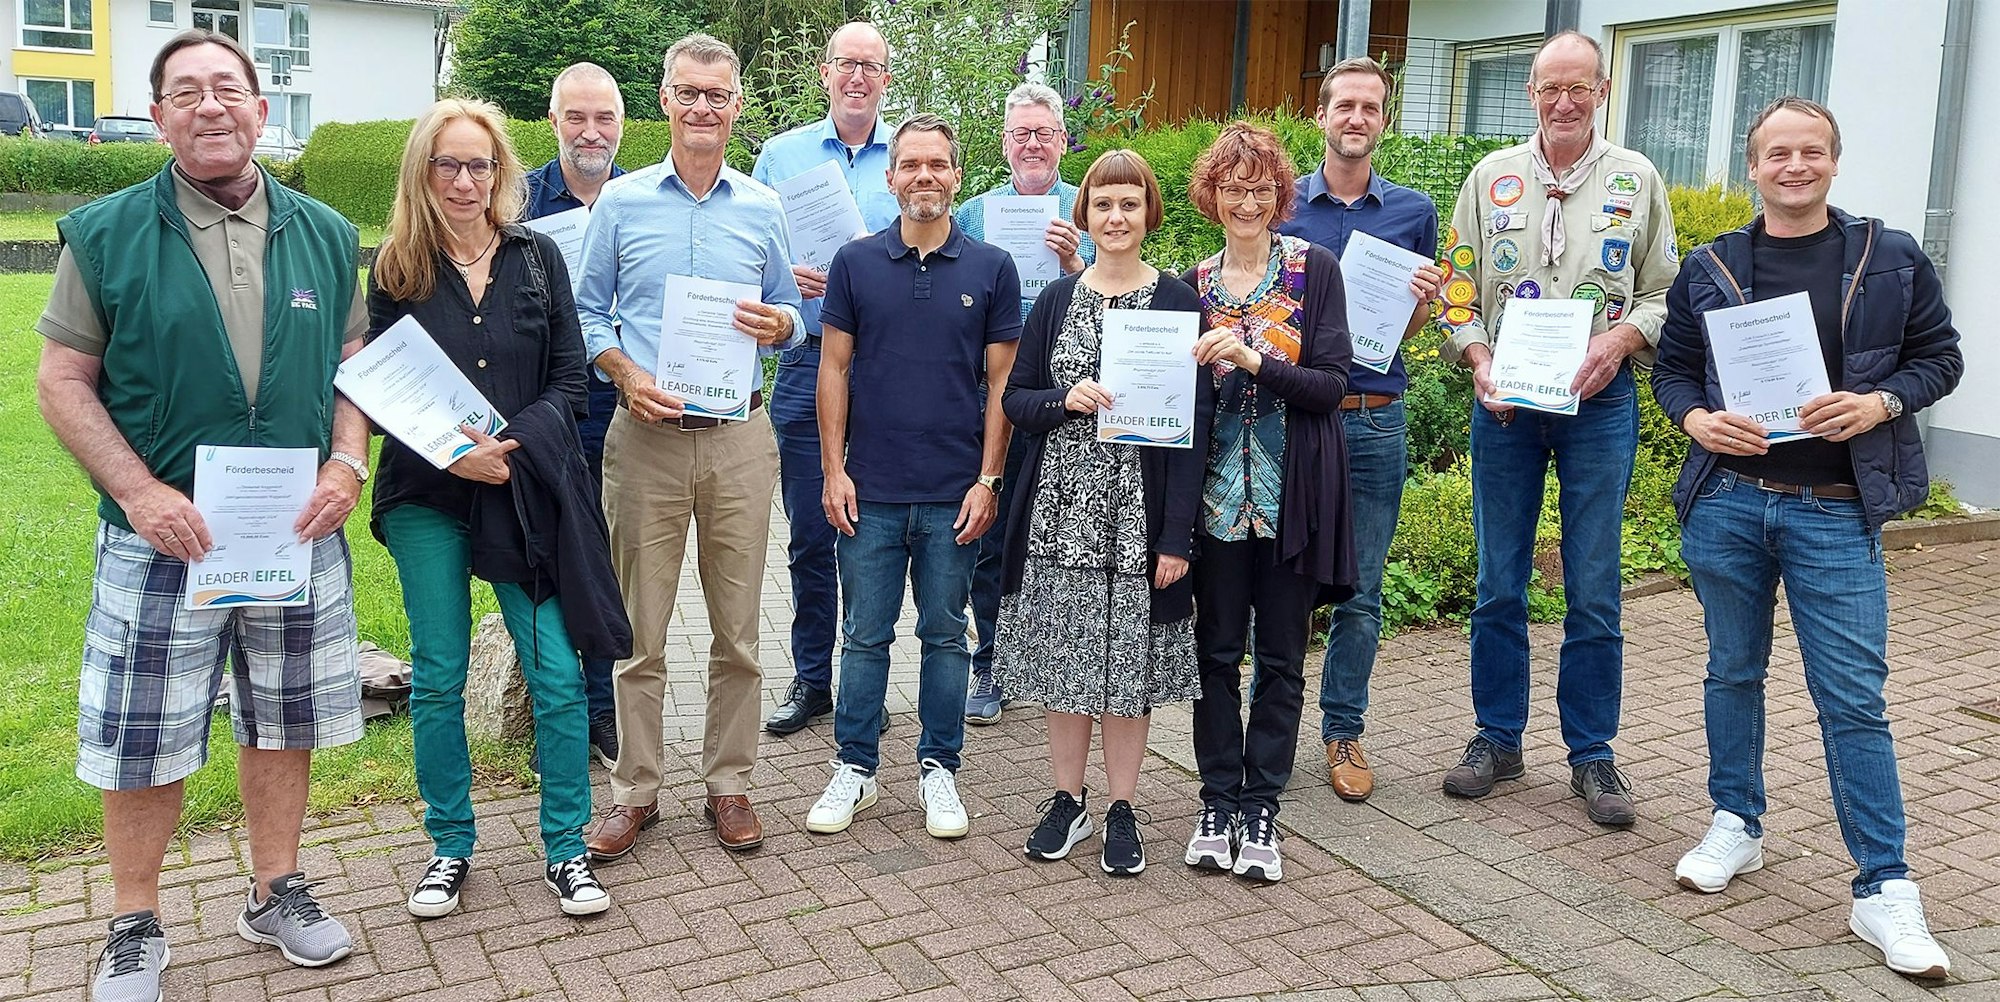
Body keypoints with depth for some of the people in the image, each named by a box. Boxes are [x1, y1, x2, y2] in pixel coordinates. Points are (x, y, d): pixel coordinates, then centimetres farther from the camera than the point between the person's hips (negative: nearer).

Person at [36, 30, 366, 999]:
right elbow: (63, 381, -1)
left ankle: (276, 893, 31)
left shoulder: (324, 235, 6)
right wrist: (140, 491, -14)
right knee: (144, 738, 5)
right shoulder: (106, 235, -2)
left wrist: (346, 464, -6)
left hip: (299, 532, 3)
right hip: (162, 536, -2)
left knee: (282, 721, 13)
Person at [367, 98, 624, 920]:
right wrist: (450, 454, -15)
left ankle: (565, 850, 11)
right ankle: (449, 847, 24)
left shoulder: (537, 257, 4)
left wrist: (511, 450, -14)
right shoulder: (397, 269, 2)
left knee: (557, 674, -3)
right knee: (437, 679, 8)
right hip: (427, 498, 0)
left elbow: (569, 380, 1)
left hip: (526, 492, 0)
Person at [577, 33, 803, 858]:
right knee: (639, 628, 3)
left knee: (738, 627, 6)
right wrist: (626, 372, -10)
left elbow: (790, 312, 15)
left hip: (740, 438, 2)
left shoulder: (762, 209, 9)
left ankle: (729, 784, 20)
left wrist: (781, 325, -9)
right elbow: (587, 312, 7)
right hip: (646, 435, -1)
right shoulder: (621, 202, 5)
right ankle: (635, 791, 16)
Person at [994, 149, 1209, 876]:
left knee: (1129, 662, 4)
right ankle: (1068, 800, 25)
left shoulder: (1178, 303, -1)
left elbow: (1194, 424, -5)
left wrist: (1176, 535, -10)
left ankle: (1122, 810, 20)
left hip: (1139, 517, -3)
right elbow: (1014, 399, 9)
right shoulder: (1057, 300, 8)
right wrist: (1066, 400, -14)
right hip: (1060, 513, 3)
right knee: (1062, 656, 8)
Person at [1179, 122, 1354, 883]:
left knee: (1280, 660, 6)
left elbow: (1333, 384, -10)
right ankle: (1217, 802, 20)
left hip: (1292, 497, -2)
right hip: (1217, 493, 2)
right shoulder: (1195, 284, 7)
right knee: (1217, 651, 8)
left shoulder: (1314, 269, -2)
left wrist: (1255, 361, -22)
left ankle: (1260, 809, 18)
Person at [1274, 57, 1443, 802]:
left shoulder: (1413, 212, 7)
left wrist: (1423, 300, -7)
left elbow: (1412, 330, 14)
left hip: (1375, 420, 1)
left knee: (1361, 592, 7)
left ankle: (1343, 730, 21)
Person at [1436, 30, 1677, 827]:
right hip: (1503, 401, 1)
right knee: (1498, 583, 7)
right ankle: (1498, 738, 20)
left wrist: (1620, 340, -13)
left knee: (1594, 590, 2)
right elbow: (1457, 289, 7)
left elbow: (1663, 291, 6)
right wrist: (1477, 359, -10)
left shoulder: (1636, 180, 5)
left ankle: (1591, 752, 14)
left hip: (1599, 401, -1)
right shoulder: (1492, 177, 7)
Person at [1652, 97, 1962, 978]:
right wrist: (1695, 418, -11)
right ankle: (1736, 825, 31)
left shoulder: (1892, 260, 3)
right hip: (1726, 501, 2)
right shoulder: (1708, 268, 6)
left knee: (1854, 699, -3)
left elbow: (1938, 357, 7)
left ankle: (1884, 891, 5)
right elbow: (1673, 366, 10)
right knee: (1733, 670, 14)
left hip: (1836, 513, -2)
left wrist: (1880, 403, -12)